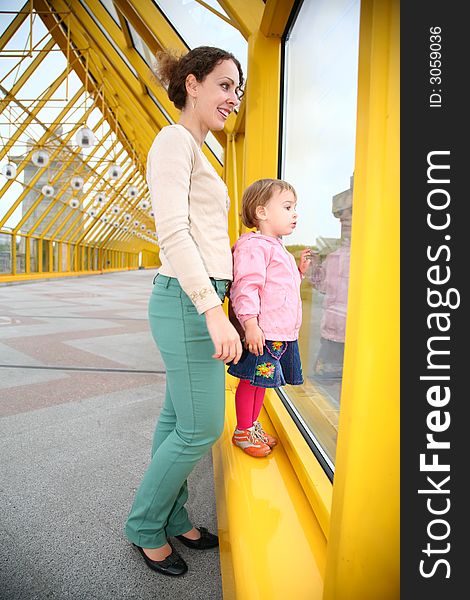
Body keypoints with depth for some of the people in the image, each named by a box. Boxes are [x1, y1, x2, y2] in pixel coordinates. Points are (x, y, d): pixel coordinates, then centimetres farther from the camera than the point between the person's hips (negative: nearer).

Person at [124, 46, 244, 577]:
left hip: (199, 298, 9)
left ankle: (172, 519, 32)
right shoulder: (174, 141, -7)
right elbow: (172, 233, -19)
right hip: (188, 299, -9)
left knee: (178, 420, 16)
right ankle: (145, 526, 23)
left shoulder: (195, 151, 22)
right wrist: (213, 310, -25)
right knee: (201, 428, 0)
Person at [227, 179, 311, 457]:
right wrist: (251, 325, -25)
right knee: (251, 380, 3)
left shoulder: (278, 248, 20)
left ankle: (253, 425, 34)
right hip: (262, 332, -10)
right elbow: (246, 287, -21)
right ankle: (243, 432, 20)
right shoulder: (253, 245, -13)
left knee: (262, 380, 19)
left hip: (283, 333, 10)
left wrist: (300, 271, 15)